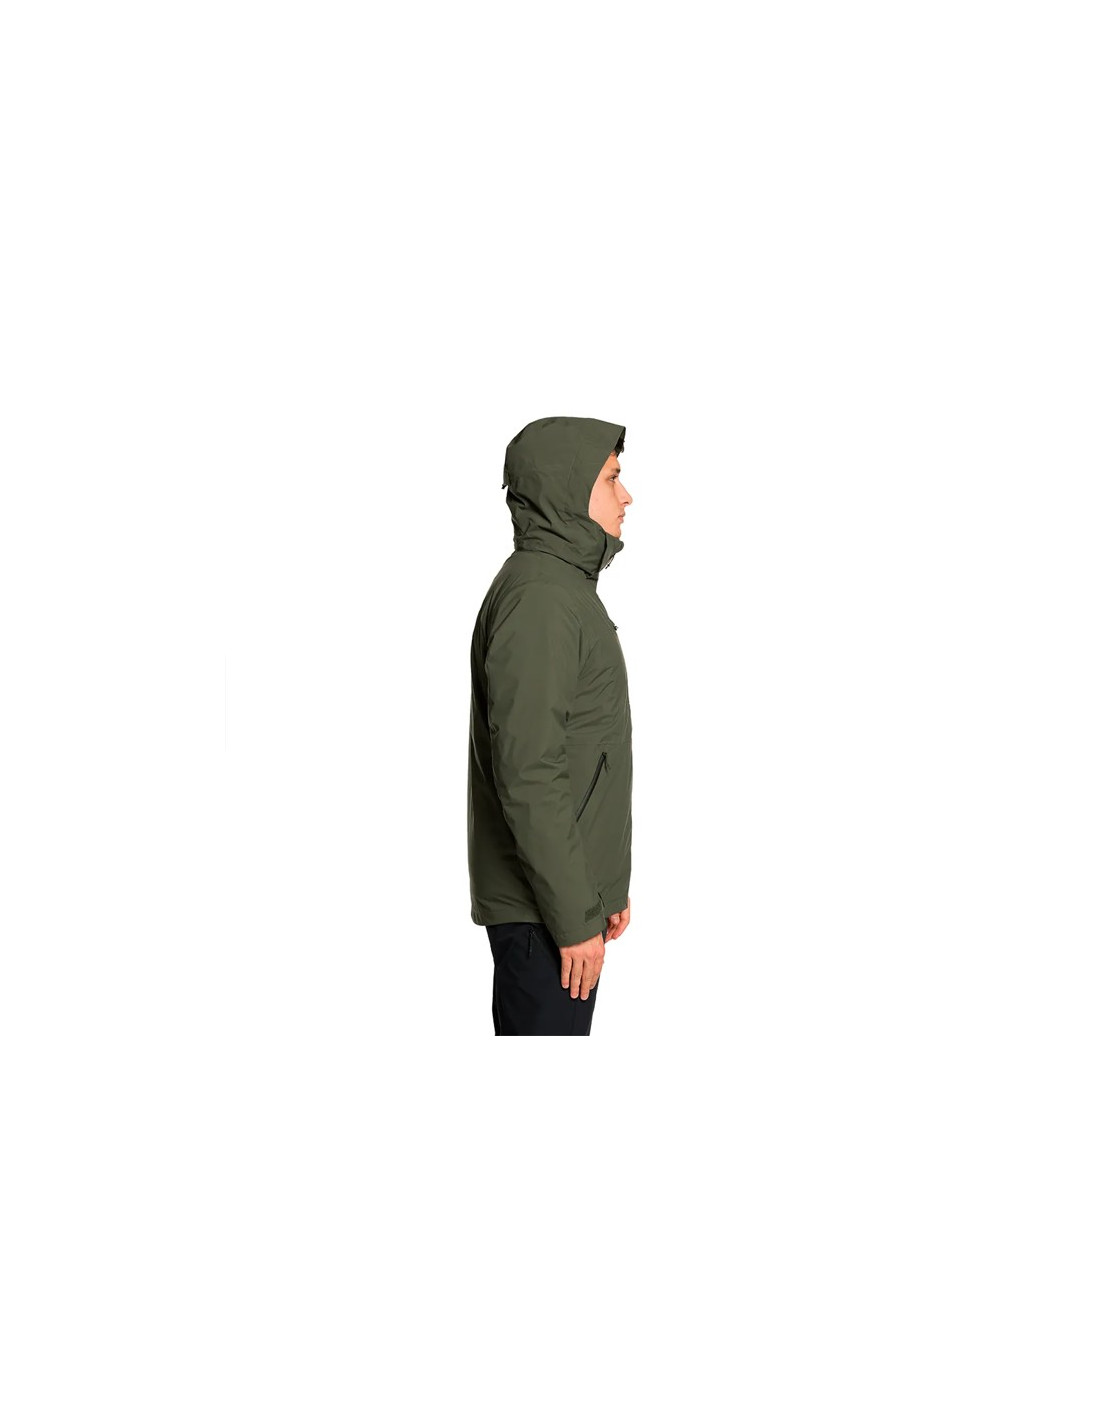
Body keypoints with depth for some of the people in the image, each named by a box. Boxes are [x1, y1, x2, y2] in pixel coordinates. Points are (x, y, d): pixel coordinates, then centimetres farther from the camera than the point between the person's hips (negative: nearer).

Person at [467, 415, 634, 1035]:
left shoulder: (566, 586, 16)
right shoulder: (536, 597, -17)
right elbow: (528, 776, -22)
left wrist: (606, 888, 21)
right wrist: (574, 916, -20)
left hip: (574, 887, 10)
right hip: (543, 911, -10)